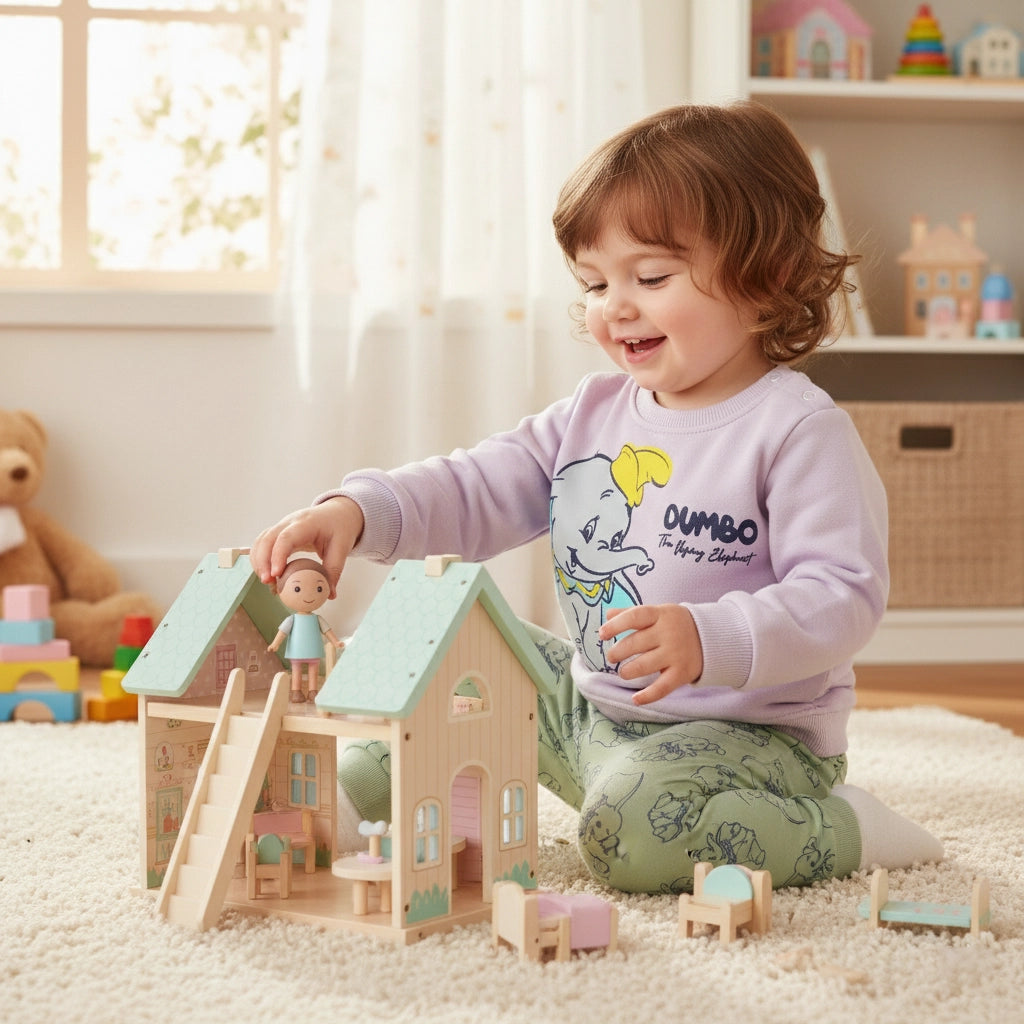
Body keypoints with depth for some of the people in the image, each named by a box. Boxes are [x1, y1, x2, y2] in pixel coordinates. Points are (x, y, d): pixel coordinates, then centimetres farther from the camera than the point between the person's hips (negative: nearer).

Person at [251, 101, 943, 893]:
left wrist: (713, 639, -38)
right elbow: (477, 489, 3)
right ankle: (365, 789, 32)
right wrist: (356, 510, -15)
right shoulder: (595, 412, 6)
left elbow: (845, 594, -23)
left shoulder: (797, 428, -17)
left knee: (634, 833, -33)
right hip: (593, 710, 8)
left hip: (754, 732, -8)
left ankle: (838, 832, -9)